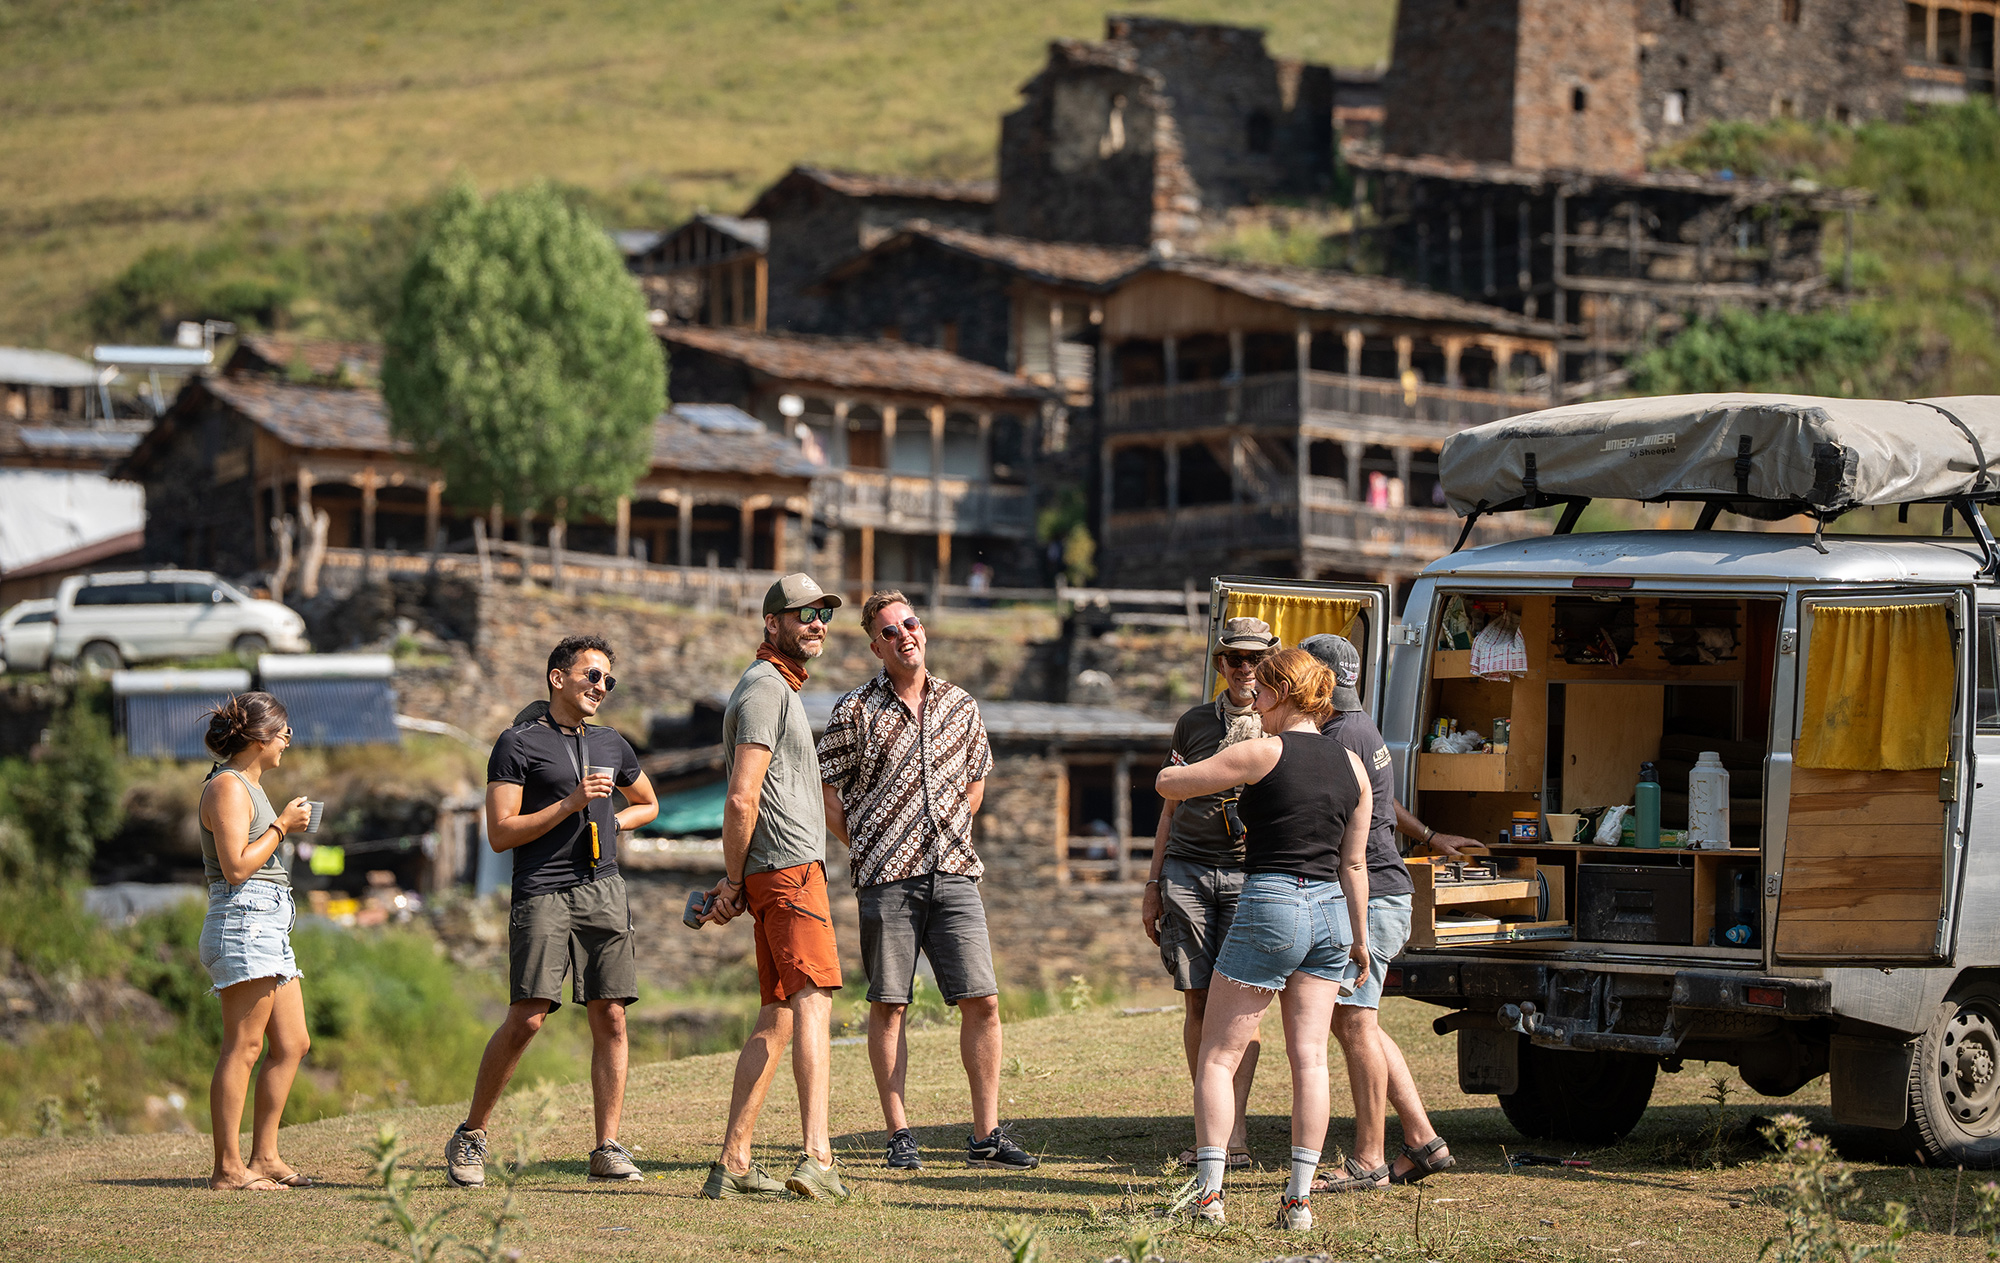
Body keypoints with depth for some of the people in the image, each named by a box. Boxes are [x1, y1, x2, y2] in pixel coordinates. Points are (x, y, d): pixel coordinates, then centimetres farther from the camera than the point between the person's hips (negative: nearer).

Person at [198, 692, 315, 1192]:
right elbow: (236, 866, -18)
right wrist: (281, 826, -11)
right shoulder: (227, 787, -10)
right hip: (243, 923, -11)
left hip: (269, 930, 11)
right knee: (243, 1048, -10)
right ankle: (228, 1167, -10)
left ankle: (264, 1157, 12)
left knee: (292, 1043, 9)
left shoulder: (248, 786, 22)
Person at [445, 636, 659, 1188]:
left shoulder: (611, 744, 18)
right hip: (542, 892, -5)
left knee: (610, 1018, -2)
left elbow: (648, 803, 36)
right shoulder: (518, 744, 0)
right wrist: (571, 804, -13)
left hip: (603, 890, 5)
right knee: (527, 1017, -12)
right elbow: (500, 833, -6)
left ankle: (608, 1149, 2)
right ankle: (470, 1135, 2)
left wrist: (610, 822, 16)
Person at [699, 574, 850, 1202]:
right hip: (789, 868, -11)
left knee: (777, 1018, 11)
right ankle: (817, 1157, -33)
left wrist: (734, 882, 17)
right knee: (812, 1001, -20)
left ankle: (733, 1163, 12)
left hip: (792, 872, 11)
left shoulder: (779, 688, 24)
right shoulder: (765, 689, -9)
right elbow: (741, 800, -17)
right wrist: (735, 880, -8)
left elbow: (745, 800, 26)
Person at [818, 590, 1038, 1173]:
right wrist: (866, 849, 2)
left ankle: (986, 1136, 3)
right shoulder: (856, 711, 0)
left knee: (982, 1001, -3)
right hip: (886, 880, -3)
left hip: (954, 874, 3)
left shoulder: (962, 707, 11)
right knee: (887, 1006, 0)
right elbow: (825, 789, 4)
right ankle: (899, 1136, 7)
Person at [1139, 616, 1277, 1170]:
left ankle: (1234, 1132, -11)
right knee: (1197, 1002, -1)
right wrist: (1152, 885, 14)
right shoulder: (1194, 723, 15)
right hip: (1186, 869, 3)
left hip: (1250, 875, -3)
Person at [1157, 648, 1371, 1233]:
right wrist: (1359, 940, 18)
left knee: (1218, 1057, 2)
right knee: (1309, 1058, 4)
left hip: (1268, 906, -6)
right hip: (1329, 912, 6)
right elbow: (1354, 863, 12)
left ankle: (1208, 1190, -4)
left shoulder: (1262, 754, -8)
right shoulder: (1351, 766, 9)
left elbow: (1169, 784, -2)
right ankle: (1299, 1198, -1)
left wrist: (1180, 774, 21)